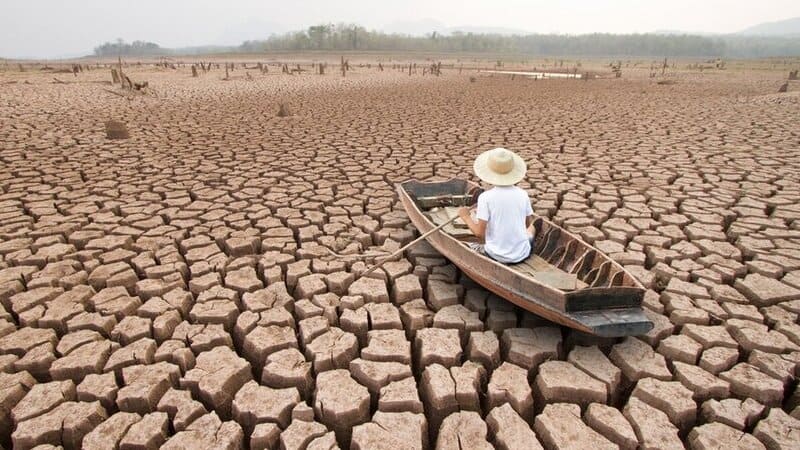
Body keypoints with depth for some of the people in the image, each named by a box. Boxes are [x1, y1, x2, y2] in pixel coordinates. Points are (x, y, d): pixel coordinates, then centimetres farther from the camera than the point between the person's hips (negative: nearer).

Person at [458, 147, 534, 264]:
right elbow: (528, 223, 9)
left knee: (470, 246, 25)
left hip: (496, 256, -4)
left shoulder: (485, 197, -16)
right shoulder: (523, 194, -5)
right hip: (522, 254, 5)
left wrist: (466, 217, 0)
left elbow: (479, 233, -16)